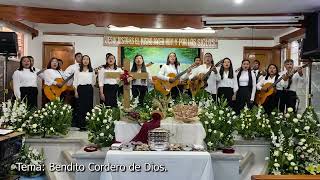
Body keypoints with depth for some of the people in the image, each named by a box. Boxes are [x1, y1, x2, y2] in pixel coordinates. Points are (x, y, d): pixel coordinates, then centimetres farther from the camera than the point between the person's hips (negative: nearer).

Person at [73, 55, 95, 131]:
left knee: (89, 106, 0)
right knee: (81, 106, -2)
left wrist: (90, 87, 7)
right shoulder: (78, 70, 7)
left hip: (89, 89, 1)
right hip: (81, 88, -1)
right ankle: (81, 125, 4)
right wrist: (76, 91, -3)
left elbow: (94, 81, 17)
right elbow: (75, 81, 4)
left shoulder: (91, 70, 11)